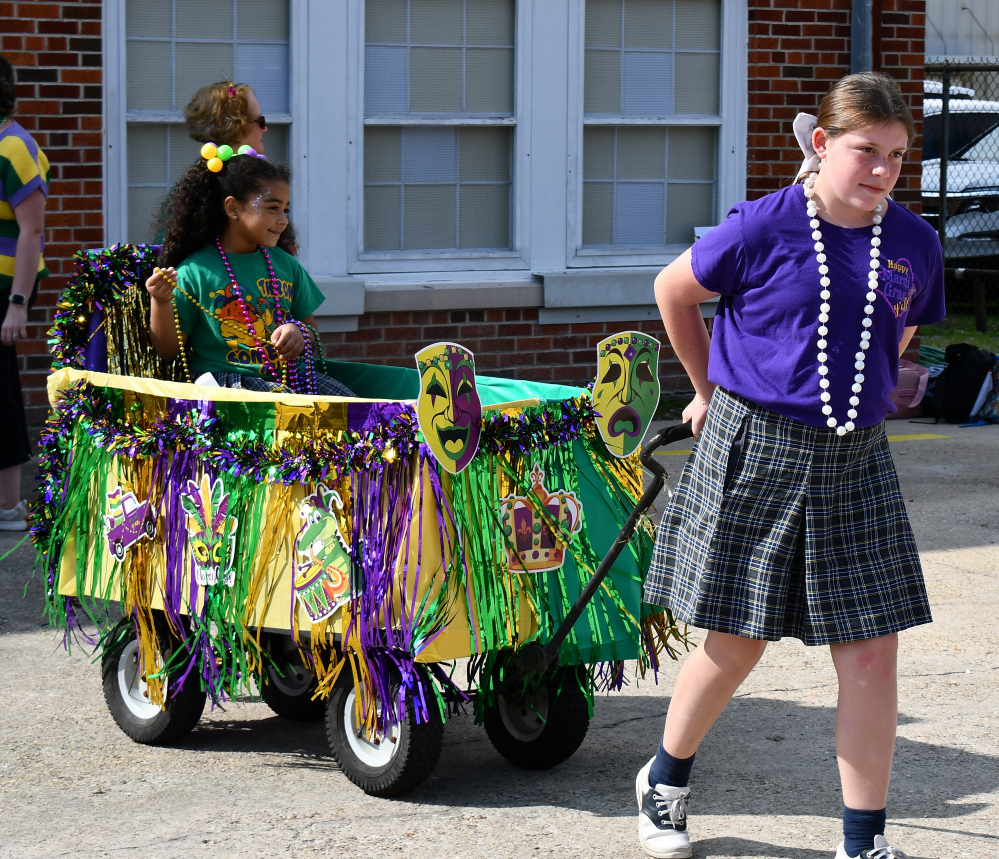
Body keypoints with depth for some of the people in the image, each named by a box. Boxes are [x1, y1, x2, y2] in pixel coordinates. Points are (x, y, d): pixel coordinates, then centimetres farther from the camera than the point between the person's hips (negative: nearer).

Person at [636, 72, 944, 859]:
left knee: (871, 651, -1)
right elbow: (674, 292, 5)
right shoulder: (764, 229, -11)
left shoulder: (913, 244, 1)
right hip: (754, 453, -3)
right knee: (737, 644, 5)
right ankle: (665, 782, 31)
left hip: (853, 460, 4)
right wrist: (711, 392, 13)